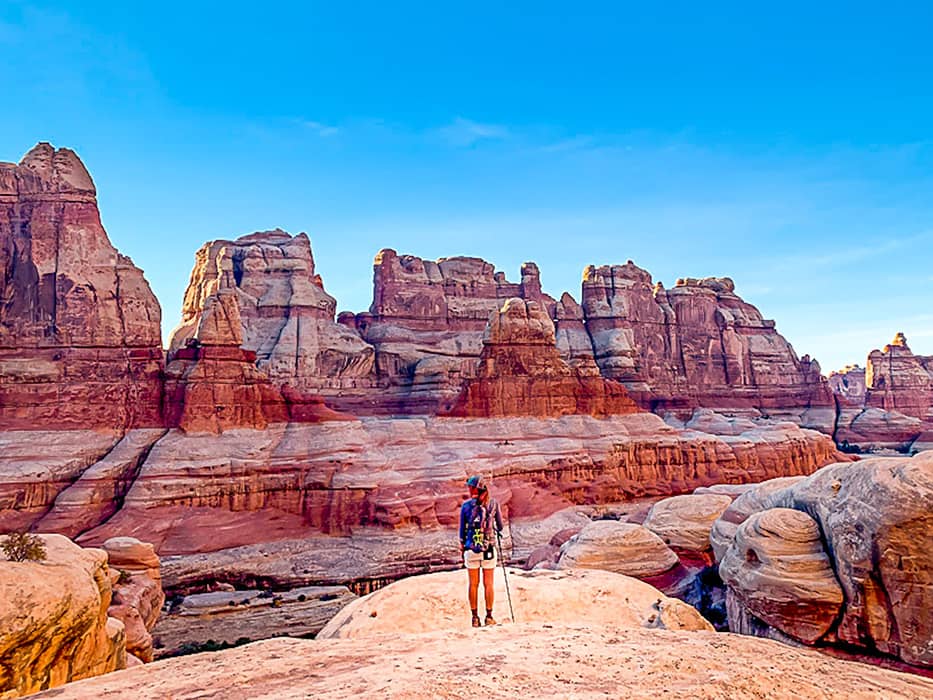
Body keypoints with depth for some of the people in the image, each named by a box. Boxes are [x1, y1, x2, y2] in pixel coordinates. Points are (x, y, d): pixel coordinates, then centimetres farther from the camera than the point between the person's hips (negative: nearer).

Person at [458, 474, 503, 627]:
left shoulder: (466, 506, -3)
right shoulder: (493, 503, -3)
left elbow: (462, 530, 3)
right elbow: (500, 525, 8)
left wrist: (461, 549, 14)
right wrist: (497, 532, 31)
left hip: (471, 549, 0)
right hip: (489, 550, 0)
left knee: (473, 584, 10)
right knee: (488, 584, 9)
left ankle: (475, 617, 14)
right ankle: (489, 617, 13)